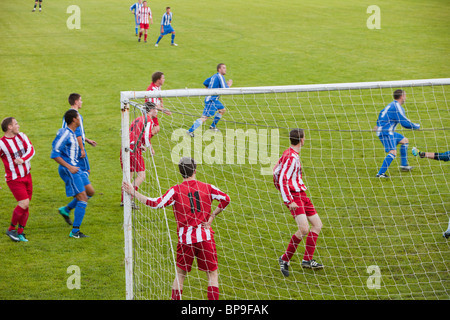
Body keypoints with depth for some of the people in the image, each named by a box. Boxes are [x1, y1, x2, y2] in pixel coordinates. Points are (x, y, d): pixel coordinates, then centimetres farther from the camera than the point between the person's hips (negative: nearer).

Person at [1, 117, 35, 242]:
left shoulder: (22, 136, 5)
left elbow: (31, 150, -6)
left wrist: (22, 159, -25)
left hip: (27, 176, 6)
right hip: (14, 179, -6)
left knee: (26, 206, 5)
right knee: (24, 204, -15)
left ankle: (20, 233, 16)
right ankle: (11, 229, 3)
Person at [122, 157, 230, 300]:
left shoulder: (176, 190, -6)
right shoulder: (207, 187, 0)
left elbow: (157, 203, -14)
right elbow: (225, 199, -4)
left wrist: (134, 193, -9)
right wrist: (212, 216, 3)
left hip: (185, 238, 0)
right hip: (205, 237, 0)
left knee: (180, 274, 14)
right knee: (212, 273, 7)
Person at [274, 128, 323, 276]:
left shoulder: (290, 153, 14)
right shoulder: (291, 157, -17)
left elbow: (276, 170, 24)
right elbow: (282, 180, -23)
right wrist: (289, 201, -25)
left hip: (301, 195, 11)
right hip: (295, 196, -11)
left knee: (317, 224, 9)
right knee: (304, 229, -19)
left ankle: (307, 260, 13)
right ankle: (285, 259, -6)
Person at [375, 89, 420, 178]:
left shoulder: (392, 105, 15)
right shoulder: (397, 107, -17)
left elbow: (381, 113, 29)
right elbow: (405, 123, -19)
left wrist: (378, 125, 39)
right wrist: (417, 126, -5)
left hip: (389, 132, 11)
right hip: (386, 133, -11)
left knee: (405, 141, 23)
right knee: (393, 153, -22)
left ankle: (404, 165, 27)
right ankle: (380, 173, -26)